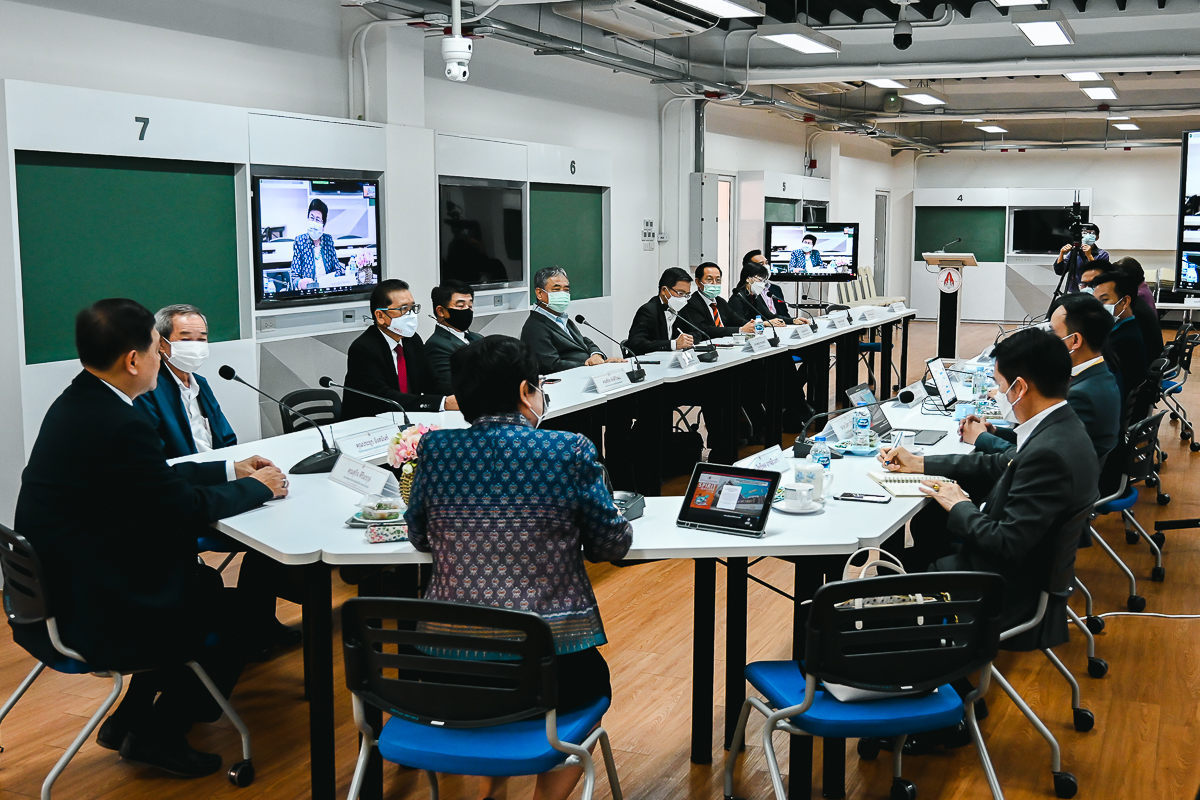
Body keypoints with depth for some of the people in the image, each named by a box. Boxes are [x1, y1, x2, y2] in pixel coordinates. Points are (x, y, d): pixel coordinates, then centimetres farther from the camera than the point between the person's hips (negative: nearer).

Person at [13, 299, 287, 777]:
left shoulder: (75, 404, 5)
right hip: (89, 620, -10)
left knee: (206, 583, 24)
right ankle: (158, 734, 20)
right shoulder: (120, 425, -26)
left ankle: (133, 719, 28)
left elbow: (157, 480, 15)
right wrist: (256, 487, -1)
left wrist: (230, 470, 17)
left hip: (52, 595, 10)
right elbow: (186, 509, -16)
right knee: (237, 612, 6)